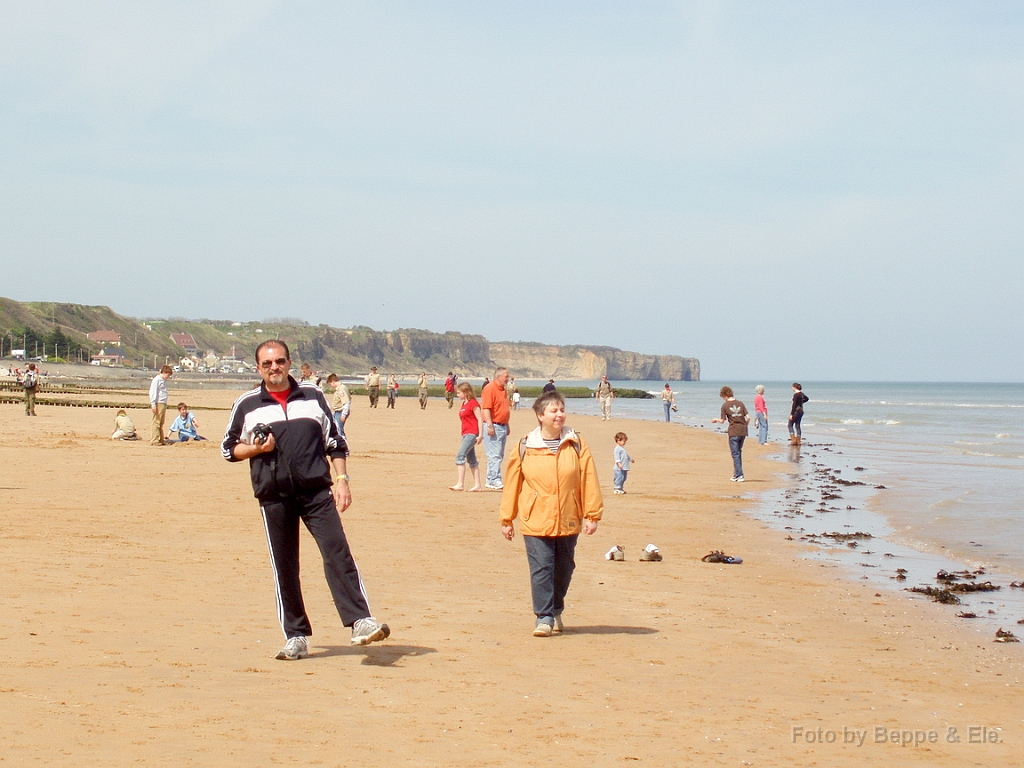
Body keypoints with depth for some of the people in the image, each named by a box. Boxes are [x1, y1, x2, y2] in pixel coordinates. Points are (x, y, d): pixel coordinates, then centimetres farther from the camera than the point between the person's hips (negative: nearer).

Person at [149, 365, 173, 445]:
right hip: (158, 404, -9)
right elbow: (153, 392, -13)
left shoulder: (163, 381, 20)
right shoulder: (156, 380, -7)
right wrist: (153, 404, -18)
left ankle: (161, 440, 15)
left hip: (163, 404, 9)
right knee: (156, 422, -9)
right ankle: (154, 440, -9)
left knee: (161, 423, 11)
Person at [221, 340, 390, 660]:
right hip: (274, 496, 0)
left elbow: (335, 442, 13)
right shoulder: (247, 405, 8)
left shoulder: (313, 396, 11)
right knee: (284, 567, 3)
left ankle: (360, 622, -17)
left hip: (317, 490, 0)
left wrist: (341, 479, 3)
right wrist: (257, 448, -6)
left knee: (338, 553, -13)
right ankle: (297, 637, 11)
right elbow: (229, 448, 13)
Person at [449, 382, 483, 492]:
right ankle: (477, 485, 12)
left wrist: (480, 435, -19)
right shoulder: (464, 404, 16)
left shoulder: (473, 404, -10)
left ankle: (460, 484, -18)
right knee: (471, 460, 10)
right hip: (466, 434, 10)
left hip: (472, 434, -10)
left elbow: (480, 419, -14)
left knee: (460, 456, -16)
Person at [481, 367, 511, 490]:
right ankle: (495, 481, -10)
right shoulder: (490, 388, -11)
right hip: (493, 426, -10)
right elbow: (486, 408, -18)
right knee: (494, 455, -10)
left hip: (502, 426, 10)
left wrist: (507, 426, 24)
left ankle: (490, 481, 14)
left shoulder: (502, 390, 17)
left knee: (499, 456, 10)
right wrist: (490, 426, -23)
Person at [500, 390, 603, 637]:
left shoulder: (576, 444, 1)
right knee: (541, 569, -7)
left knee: (563, 568, 13)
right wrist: (506, 519, 6)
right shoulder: (525, 447, -1)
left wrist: (592, 515, -3)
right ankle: (543, 617, -2)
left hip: (568, 522, 2)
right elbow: (512, 483, 4)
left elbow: (589, 480, 1)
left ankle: (556, 611, 32)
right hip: (536, 522, -2)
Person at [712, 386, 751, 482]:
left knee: (735, 454, 0)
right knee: (739, 452, 17)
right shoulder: (740, 404, 7)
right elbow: (748, 417, 1)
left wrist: (716, 420, 21)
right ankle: (737, 473, 22)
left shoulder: (725, 405, -4)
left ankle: (739, 475, -6)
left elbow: (722, 421, 0)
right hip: (743, 431, 4)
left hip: (733, 432, -4)